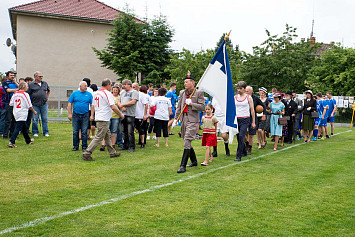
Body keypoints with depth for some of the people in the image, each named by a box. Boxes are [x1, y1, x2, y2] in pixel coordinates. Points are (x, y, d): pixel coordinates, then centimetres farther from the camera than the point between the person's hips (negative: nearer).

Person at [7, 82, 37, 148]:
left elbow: (11, 103, 8)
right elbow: (29, 106, -9)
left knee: (24, 127, 20)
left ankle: (28, 140, 33)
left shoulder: (15, 94, 7)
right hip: (22, 115, -8)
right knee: (18, 128, -9)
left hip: (16, 113, 8)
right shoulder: (25, 94, -11)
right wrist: (34, 111, 6)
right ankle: (11, 142, -17)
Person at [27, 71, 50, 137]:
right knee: (35, 119, 1)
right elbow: (28, 94, 1)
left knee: (45, 119, 3)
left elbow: (48, 90, 28)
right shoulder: (31, 85, 0)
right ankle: (35, 132, 13)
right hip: (35, 105, -2)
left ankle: (46, 132, 11)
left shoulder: (45, 83, 11)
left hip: (44, 104, 3)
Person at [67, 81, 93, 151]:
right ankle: (75, 146, 15)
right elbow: (69, 104, 5)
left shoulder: (89, 94, 4)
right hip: (75, 115, 1)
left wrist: (92, 115, -2)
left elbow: (92, 105, 5)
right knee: (75, 132, 5)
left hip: (85, 115, -1)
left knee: (84, 132, 1)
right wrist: (69, 114, -2)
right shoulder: (74, 93, 4)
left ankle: (84, 146, 10)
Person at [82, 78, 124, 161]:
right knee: (99, 138, -7)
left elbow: (93, 105, 20)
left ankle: (112, 152, 26)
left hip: (98, 118, 10)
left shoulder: (97, 93, 13)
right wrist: (121, 114, -7)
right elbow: (113, 107, -18)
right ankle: (86, 154, -9)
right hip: (103, 119, -10)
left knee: (107, 136, 18)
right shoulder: (107, 93, -14)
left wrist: (92, 115, 26)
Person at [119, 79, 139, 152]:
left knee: (130, 132, -7)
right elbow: (119, 102, 16)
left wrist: (122, 104, -8)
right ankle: (125, 146, 21)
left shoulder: (134, 92, -3)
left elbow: (133, 102, -15)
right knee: (124, 132, 11)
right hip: (123, 114, 6)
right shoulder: (122, 92, 18)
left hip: (130, 114, -6)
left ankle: (132, 147, 0)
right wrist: (122, 107, -5)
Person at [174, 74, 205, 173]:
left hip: (192, 120, -7)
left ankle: (183, 166, -15)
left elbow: (202, 107, -7)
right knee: (186, 142, 15)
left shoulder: (199, 93, -3)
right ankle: (194, 161, 32)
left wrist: (191, 103, -15)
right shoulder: (182, 93, 14)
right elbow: (178, 107, 17)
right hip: (183, 119, 7)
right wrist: (175, 119, 11)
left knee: (187, 141, -14)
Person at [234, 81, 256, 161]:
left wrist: (253, 122, 0)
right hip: (236, 119, 4)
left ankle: (239, 156, -14)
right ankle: (244, 152, 31)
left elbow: (252, 110, 2)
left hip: (245, 119, -4)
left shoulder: (248, 97, 0)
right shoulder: (235, 97, 8)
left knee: (241, 136, -15)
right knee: (239, 137, 9)